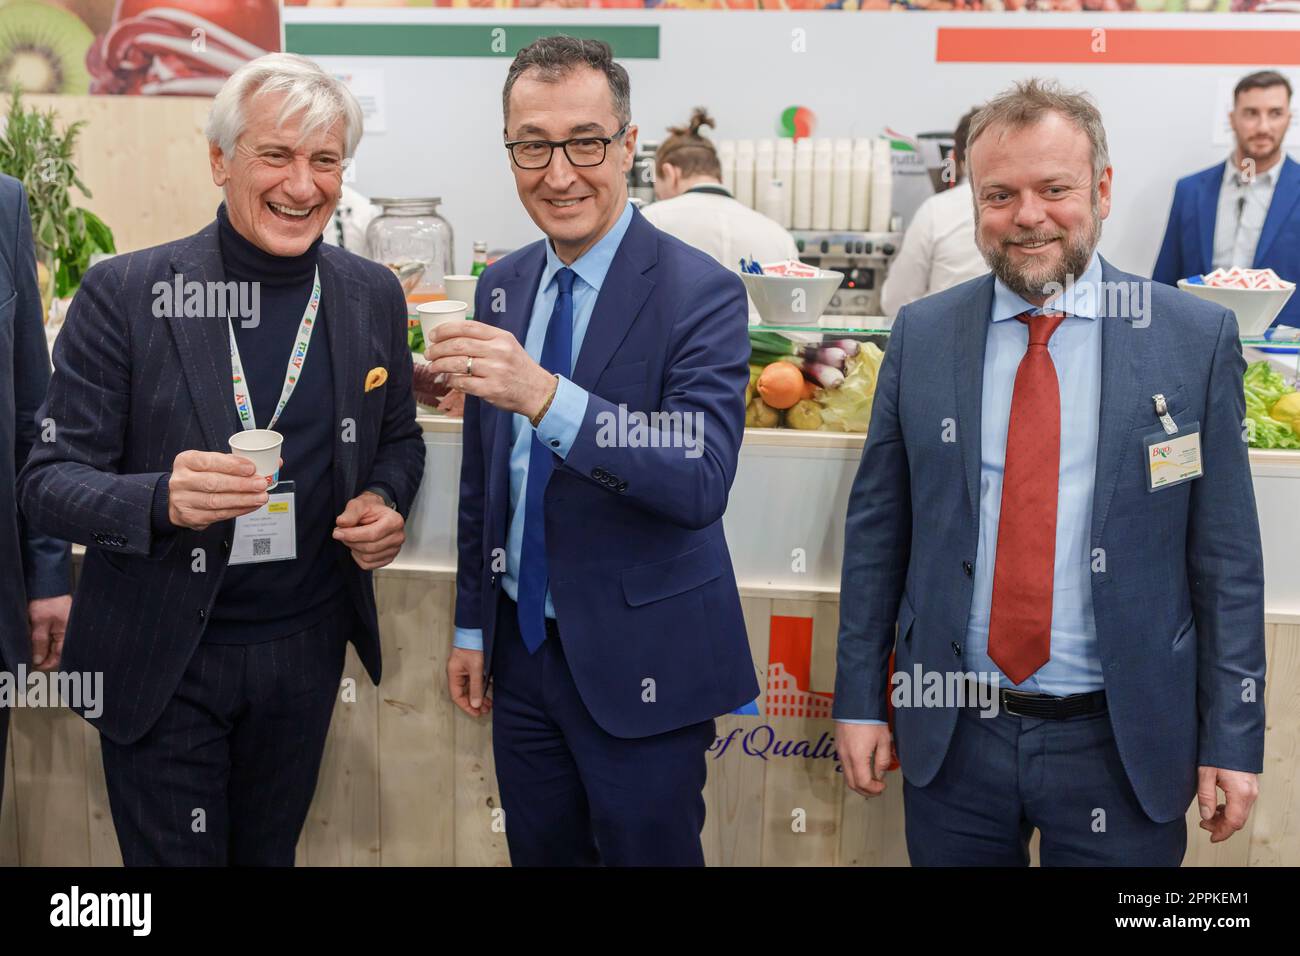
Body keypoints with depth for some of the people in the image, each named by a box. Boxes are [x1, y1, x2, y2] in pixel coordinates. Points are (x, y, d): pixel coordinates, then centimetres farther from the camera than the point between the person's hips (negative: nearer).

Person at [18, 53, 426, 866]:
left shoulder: (374, 296, -1)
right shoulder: (124, 294, -12)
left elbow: (397, 439, 12)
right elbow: (49, 482, -12)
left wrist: (384, 504, -10)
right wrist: (161, 498, -32)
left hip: (307, 647, 3)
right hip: (159, 663, -3)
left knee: (270, 852, 21)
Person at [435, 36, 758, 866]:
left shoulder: (701, 292, -15)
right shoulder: (502, 285, 4)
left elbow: (703, 479, -28)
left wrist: (544, 394, -40)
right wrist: (474, 624, 14)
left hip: (640, 664, -5)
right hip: (521, 645, 6)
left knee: (647, 851, 9)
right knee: (539, 853, 20)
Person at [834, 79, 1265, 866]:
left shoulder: (1198, 338, -4)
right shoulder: (922, 335, 1)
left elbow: (1226, 555, -2)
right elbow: (877, 528, 4)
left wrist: (1233, 738, -3)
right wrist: (860, 698, 4)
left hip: (1123, 747, -1)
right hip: (950, 735, 2)